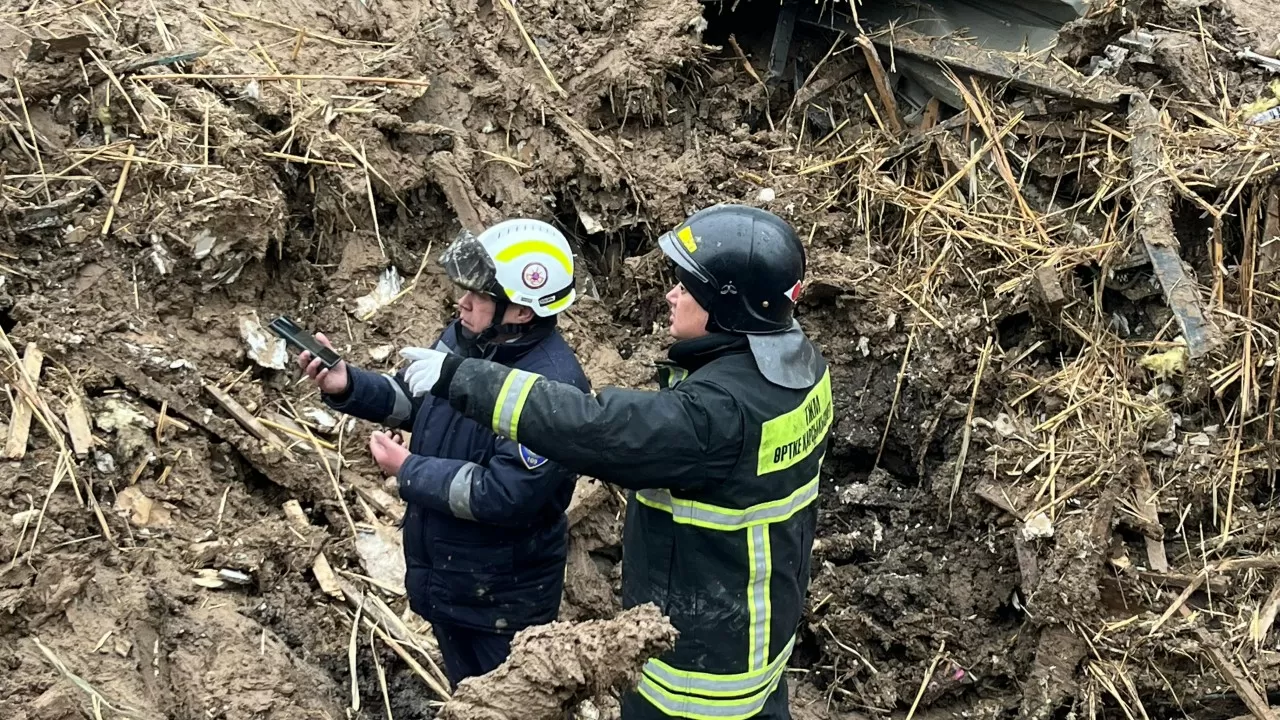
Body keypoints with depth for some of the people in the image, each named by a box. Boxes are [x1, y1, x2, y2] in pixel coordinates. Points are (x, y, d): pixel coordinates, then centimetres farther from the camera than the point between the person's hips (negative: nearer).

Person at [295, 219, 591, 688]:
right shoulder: (464, 336, -4)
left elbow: (504, 495, -32)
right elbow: (411, 398, 10)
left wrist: (407, 470, -22)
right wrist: (345, 385, -10)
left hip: (500, 597, -8)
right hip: (442, 576, 8)